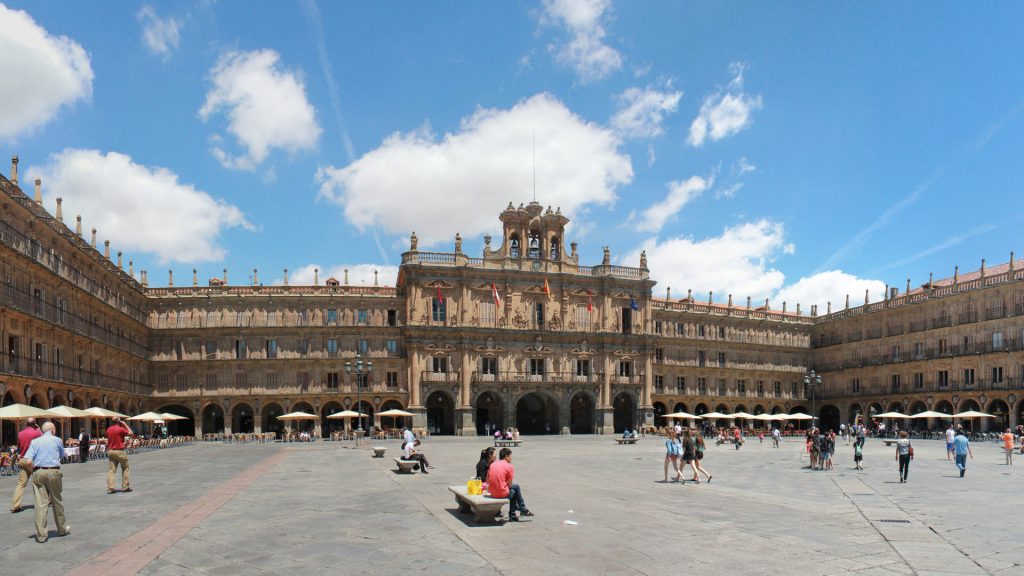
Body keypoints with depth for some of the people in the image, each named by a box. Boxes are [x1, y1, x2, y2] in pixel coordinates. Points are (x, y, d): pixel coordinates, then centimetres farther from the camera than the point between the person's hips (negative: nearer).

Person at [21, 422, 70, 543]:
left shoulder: (35, 441, 6)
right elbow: (62, 456, 14)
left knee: (40, 503, 1)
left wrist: (35, 469, 13)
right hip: (53, 472, -1)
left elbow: (28, 461, -2)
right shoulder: (57, 440, 4)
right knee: (57, 501, 12)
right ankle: (62, 529, 25)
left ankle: (41, 534, 1)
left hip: (38, 473, 1)